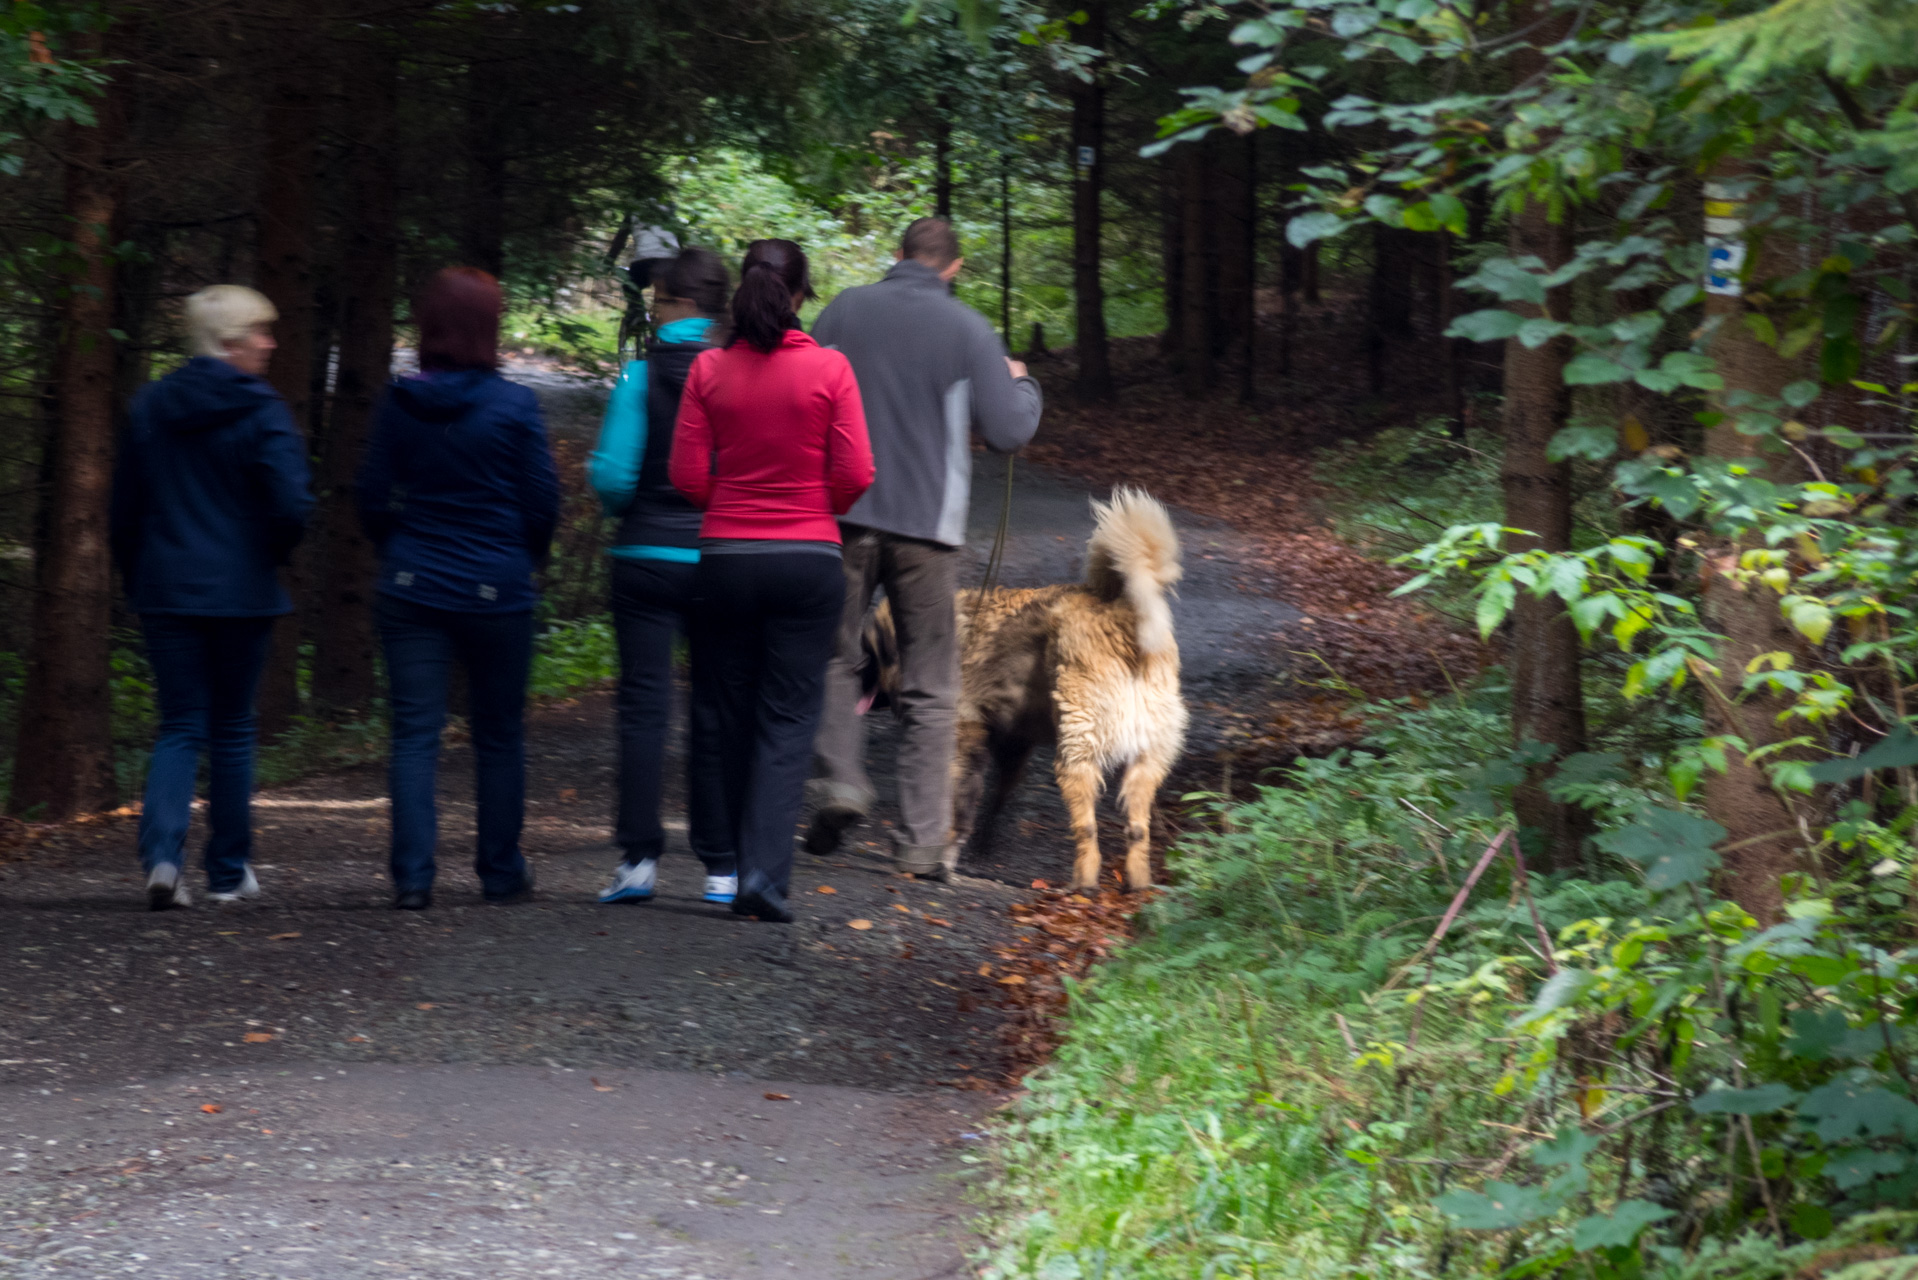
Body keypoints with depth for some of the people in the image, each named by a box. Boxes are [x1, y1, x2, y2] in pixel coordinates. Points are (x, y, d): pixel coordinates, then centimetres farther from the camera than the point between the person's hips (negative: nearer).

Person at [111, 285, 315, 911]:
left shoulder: (150, 407, 5)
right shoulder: (261, 412, -10)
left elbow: (125, 506, 9)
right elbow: (292, 504, -18)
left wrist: (135, 577, 19)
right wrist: (273, 553, 3)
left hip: (165, 592, 3)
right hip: (240, 593, -3)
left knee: (180, 725, 7)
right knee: (232, 728, 11)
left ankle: (162, 853, -16)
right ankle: (229, 872, 17)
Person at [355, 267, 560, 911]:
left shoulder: (399, 405, -1)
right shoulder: (514, 406, -8)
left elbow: (372, 500, 4)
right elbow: (542, 502, -4)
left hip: (412, 591, 1)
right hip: (497, 592, -1)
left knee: (414, 734, 2)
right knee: (499, 736, 12)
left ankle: (412, 876, -6)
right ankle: (501, 874, 20)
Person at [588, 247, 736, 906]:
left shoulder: (641, 377, -8)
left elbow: (612, 476, -11)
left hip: (648, 555, -2)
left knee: (644, 704, 2)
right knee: (716, 710, 7)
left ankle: (639, 856, -4)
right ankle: (722, 866, 8)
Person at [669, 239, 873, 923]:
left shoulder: (709, 370, -2)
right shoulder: (828, 368, -7)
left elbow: (687, 474, -2)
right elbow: (856, 475, -7)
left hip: (725, 556, 2)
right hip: (808, 558, -2)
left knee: (735, 717, 13)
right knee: (788, 720, 1)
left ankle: (744, 862, 19)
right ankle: (766, 872, -12)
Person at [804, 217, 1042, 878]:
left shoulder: (847, 309, 2)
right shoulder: (967, 329, -4)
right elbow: (1008, 431, -4)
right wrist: (1020, 384, 16)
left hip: (845, 511, 1)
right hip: (927, 523, -1)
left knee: (833, 655, 18)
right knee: (928, 687, 6)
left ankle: (840, 779, -3)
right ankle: (923, 839, 4)